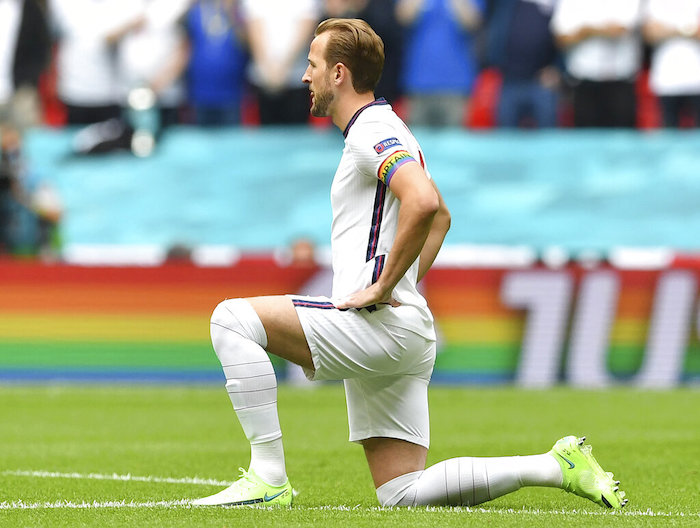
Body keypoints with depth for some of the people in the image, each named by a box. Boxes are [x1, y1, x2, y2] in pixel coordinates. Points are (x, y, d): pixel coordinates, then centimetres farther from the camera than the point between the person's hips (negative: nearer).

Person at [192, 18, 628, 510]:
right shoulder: (388, 129, 23)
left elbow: (424, 203, -29)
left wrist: (382, 287, -22)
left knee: (233, 318, -12)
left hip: (378, 324, -10)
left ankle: (269, 477, -16)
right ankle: (557, 465, 6)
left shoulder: (371, 131, -9)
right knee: (403, 494, 8)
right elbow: (440, 217, 37)